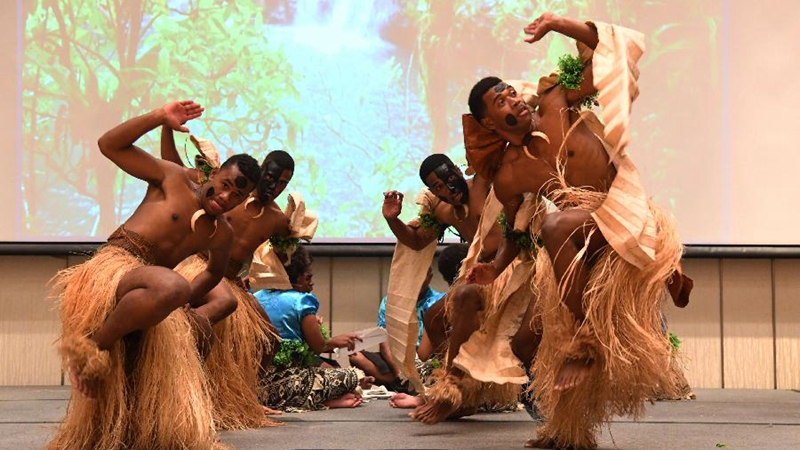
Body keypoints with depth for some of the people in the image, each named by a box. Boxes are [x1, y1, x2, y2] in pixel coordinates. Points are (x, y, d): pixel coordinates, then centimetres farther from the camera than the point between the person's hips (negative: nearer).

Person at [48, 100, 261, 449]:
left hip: (145, 290, 6)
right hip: (110, 267, -6)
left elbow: (214, 272, 38)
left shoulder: (222, 234, 16)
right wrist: (161, 118, -9)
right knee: (171, 286, -41)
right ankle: (93, 345, -24)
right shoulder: (174, 179, 4)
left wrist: (182, 301, 24)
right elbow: (109, 145, 0)